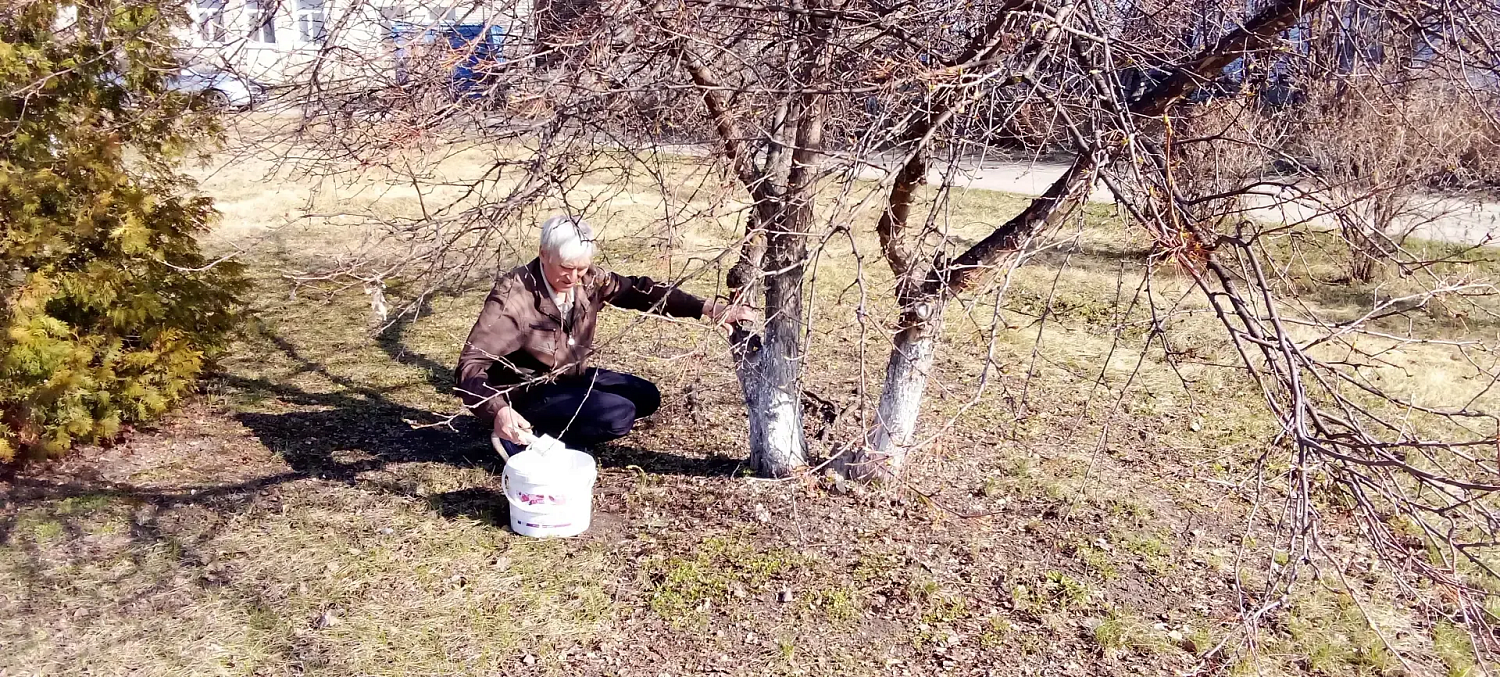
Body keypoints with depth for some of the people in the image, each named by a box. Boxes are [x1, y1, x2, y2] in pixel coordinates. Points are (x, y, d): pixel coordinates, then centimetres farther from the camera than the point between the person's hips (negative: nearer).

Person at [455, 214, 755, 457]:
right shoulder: (513, 297, -28)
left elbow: (638, 290, -4)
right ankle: (523, 441, -13)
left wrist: (707, 308, -14)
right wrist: (497, 410, -50)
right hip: (529, 393, -8)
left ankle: (558, 432, 3)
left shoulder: (588, 280, -10)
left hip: (571, 378, 8)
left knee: (646, 396, 8)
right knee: (618, 415, -24)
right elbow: (472, 362, -31)